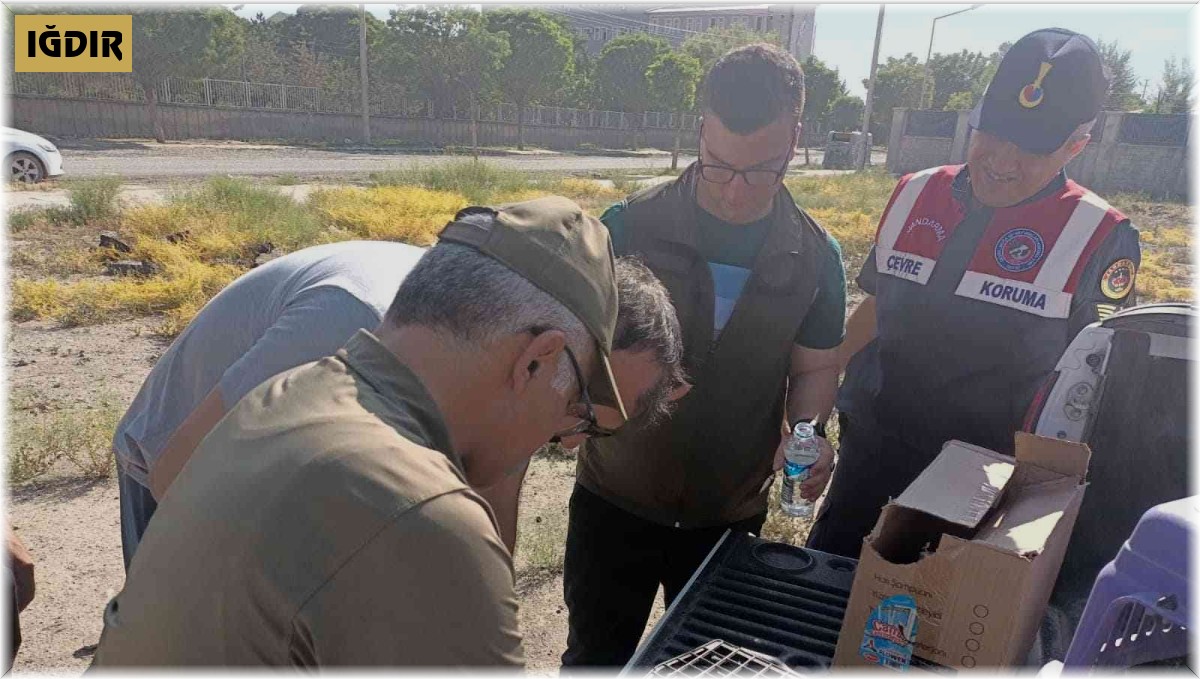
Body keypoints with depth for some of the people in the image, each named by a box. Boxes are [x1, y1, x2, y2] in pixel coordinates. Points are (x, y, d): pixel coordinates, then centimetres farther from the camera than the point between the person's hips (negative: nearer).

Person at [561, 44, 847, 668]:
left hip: (731, 513, 3)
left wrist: (805, 429, -16)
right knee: (597, 659, 16)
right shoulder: (631, 226, -14)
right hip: (615, 500, -2)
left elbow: (814, 369, 4)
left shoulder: (815, 257, -6)